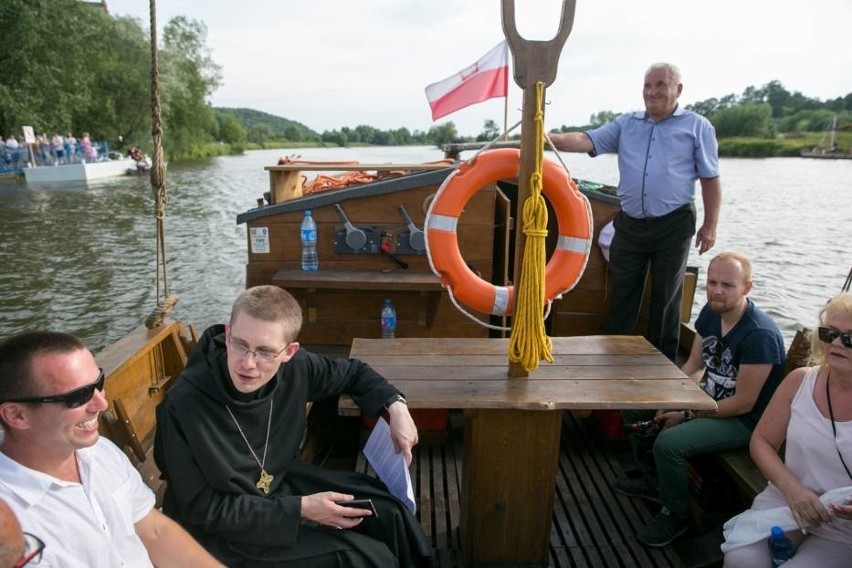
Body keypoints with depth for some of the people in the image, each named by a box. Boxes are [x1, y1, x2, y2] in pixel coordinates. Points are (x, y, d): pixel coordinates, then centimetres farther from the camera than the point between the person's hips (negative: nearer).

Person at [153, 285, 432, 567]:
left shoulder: (294, 367, -17)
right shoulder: (183, 406, -30)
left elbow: (352, 372, 4)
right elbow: (203, 510, -21)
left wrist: (395, 405, -11)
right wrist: (300, 509, -25)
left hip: (282, 482, 5)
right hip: (222, 530, -5)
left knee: (388, 512, 2)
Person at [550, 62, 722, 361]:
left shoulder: (697, 126, 3)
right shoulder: (626, 124, 10)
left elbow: (710, 179, 1)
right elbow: (588, 140, -2)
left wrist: (710, 225, -5)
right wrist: (550, 138, -20)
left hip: (673, 225, -2)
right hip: (630, 224, 3)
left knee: (666, 298, 8)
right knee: (622, 295, 10)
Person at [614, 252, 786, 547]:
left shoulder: (760, 335, -28)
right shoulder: (710, 312, -3)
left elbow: (743, 404, -25)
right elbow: (693, 366, 5)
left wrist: (686, 415, -19)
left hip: (743, 420, -9)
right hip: (708, 396, 9)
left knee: (668, 443, -28)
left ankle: (676, 516, 0)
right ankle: (653, 481, 24)